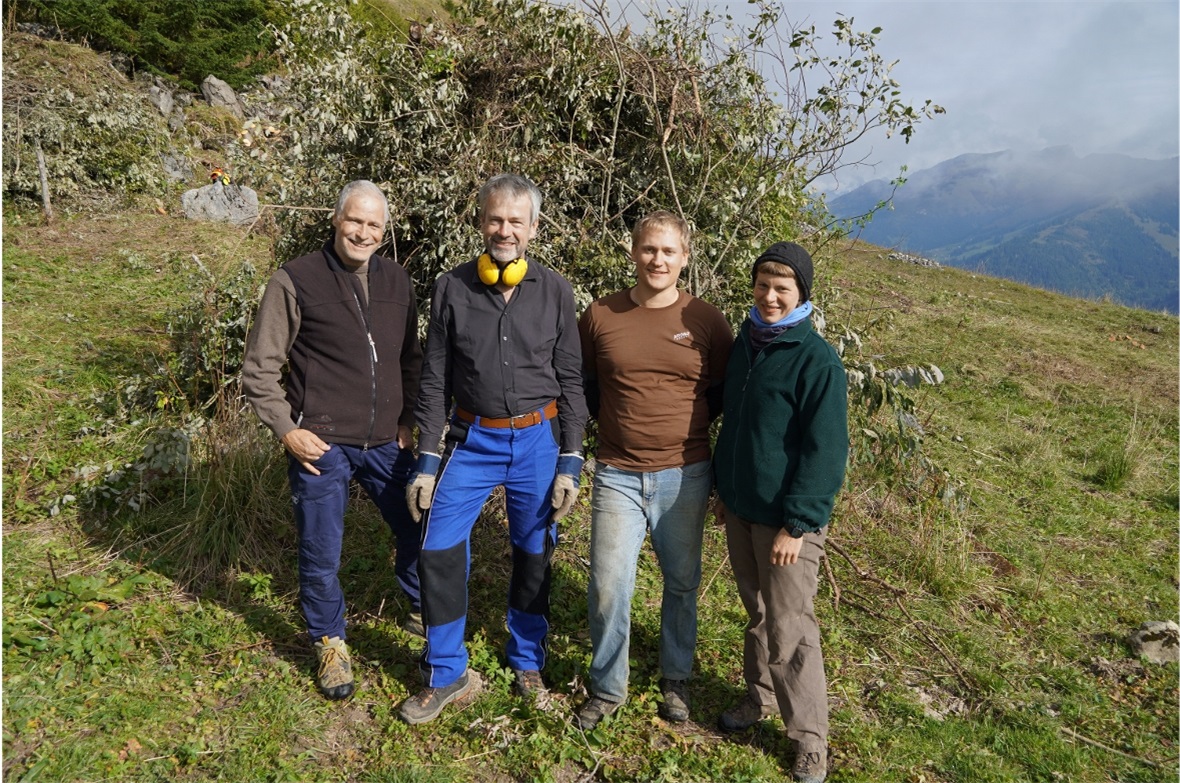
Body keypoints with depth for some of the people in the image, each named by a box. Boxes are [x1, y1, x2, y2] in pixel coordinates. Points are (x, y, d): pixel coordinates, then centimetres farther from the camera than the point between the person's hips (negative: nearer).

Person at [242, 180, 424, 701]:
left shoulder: (397, 281, 6)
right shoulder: (296, 281, -6)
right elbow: (260, 367, -3)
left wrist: (409, 419, 5)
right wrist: (287, 430, -10)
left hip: (386, 442, 4)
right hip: (321, 444, -4)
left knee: (419, 529, 15)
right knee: (321, 554, 8)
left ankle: (423, 609, 42)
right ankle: (330, 643, 32)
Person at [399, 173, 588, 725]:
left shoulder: (554, 291, -2)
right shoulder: (452, 288, -2)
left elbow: (570, 381, 0)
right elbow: (434, 380, 1)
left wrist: (569, 463, -4)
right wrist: (427, 461, -2)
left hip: (537, 439, 0)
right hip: (472, 437, 0)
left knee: (533, 554, 11)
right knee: (439, 549, -4)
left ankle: (528, 662, 34)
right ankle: (445, 675, 17)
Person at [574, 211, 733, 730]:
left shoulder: (706, 321, -2)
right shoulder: (600, 316, 0)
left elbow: (726, 392, 8)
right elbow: (581, 385, 13)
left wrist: (689, 422, -2)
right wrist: (613, 419, 4)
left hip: (685, 474, 0)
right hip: (618, 476, 0)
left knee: (681, 582, 14)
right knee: (608, 588, -1)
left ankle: (675, 680, 37)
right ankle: (607, 689, 23)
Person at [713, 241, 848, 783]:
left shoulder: (818, 362, -17)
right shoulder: (745, 343, 5)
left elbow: (825, 453, -17)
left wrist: (796, 524, -19)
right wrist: (724, 488, 17)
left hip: (787, 518, -6)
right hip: (741, 510, 6)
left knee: (788, 631, 3)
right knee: (757, 614, 21)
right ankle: (760, 698, 40)